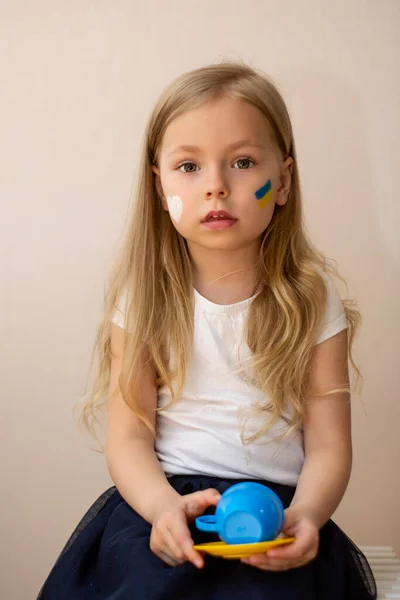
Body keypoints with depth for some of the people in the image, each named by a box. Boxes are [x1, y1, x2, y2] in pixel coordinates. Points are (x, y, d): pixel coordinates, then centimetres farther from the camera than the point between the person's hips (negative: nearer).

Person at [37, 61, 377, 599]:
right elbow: (128, 437, -3)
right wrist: (165, 505, -24)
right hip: (161, 502, 1)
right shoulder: (145, 298, 3)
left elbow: (329, 445, -1)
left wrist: (304, 514, -22)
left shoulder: (311, 298, 2)